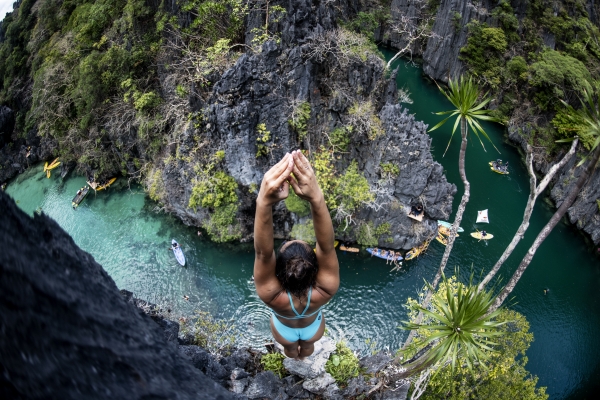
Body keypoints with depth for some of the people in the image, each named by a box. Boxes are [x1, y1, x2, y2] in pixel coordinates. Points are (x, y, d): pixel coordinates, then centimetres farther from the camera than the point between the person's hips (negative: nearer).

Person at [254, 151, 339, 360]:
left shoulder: (272, 296, -49)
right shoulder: (325, 291, -48)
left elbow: (262, 252, -60)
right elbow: (326, 246, -58)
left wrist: (263, 202, -79)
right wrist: (316, 198, -78)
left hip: (284, 329, -1)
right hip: (313, 328, 1)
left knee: (290, 349, 37)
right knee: (307, 347, 38)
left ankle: (294, 355, 71)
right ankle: (302, 355, 72)